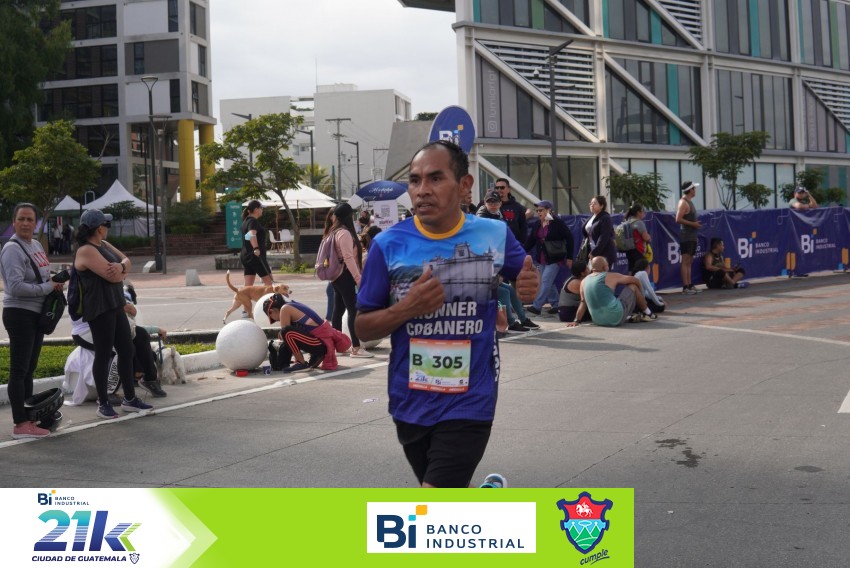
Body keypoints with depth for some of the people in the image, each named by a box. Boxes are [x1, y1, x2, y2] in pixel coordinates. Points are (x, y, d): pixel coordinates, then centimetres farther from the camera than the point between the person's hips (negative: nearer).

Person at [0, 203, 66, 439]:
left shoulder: (36, 244, 13)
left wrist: (55, 281, 6)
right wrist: (48, 287, -16)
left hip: (36, 314, 9)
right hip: (20, 314, -9)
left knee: (29, 369, 15)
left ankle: (29, 418, 23)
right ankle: (20, 425, -6)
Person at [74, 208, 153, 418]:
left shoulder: (103, 245, 15)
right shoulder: (86, 251, -15)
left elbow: (127, 261, 10)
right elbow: (113, 277, -22)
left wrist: (120, 266, -13)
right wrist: (122, 271, 1)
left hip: (115, 306, 10)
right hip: (100, 310, -10)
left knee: (127, 351, 12)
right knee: (103, 356, -3)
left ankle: (130, 399, 21)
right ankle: (103, 404, 6)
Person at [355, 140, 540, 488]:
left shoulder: (495, 234, -5)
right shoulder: (389, 245, -7)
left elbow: (524, 277, 14)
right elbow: (363, 328, -1)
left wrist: (529, 287, -10)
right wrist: (406, 308, -20)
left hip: (469, 403, -2)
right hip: (410, 403, 2)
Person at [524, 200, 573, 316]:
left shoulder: (557, 223, -10)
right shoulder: (536, 224, 6)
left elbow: (569, 238, -6)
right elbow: (530, 240, 7)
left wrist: (569, 257, -7)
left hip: (555, 259, -6)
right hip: (542, 259, 6)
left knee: (546, 281, -11)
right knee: (549, 283, 10)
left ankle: (537, 306, -13)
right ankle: (555, 305, 21)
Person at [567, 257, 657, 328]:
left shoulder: (584, 282, 8)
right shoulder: (611, 277, -2)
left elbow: (583, 303, 8)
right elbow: (636, 280, 10)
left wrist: (576, 321, 15)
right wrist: (639, 293, 28)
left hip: (598, 321, 5)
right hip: (616, 318, -5)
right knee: (633, 286, 14)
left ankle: (629, 318, 22)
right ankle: (647, 314, 29)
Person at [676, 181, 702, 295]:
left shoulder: (689, 202, 17)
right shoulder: (683, 202, -13)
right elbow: (678, 219, -21)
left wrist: (696, 224, 13)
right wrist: (692, 224, -18)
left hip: (691, 236, 10)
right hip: (686, 236, -10)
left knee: (689, 262, 11)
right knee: (685, 261, -10)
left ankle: (689, 285, 14)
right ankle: (685, 287, -11)